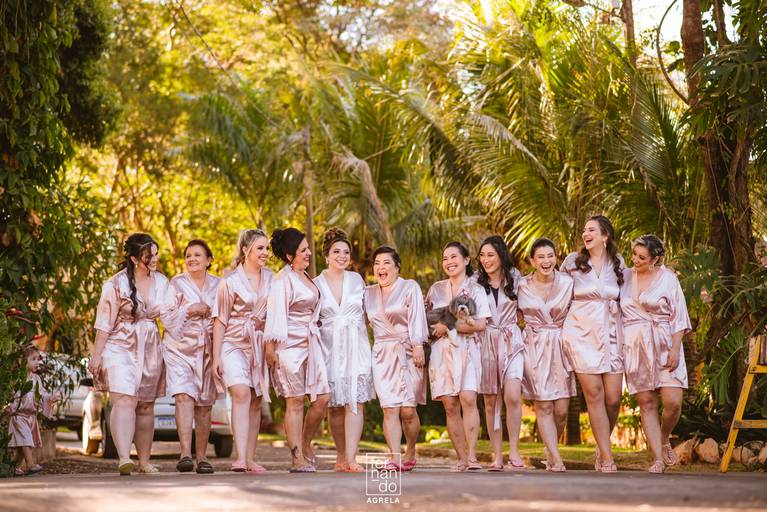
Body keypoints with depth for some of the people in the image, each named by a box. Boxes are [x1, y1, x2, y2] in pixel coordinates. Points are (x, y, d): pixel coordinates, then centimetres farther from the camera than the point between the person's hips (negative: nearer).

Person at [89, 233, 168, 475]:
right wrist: (96, 355, -9)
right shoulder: (116, 284, -7)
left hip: (150, 351, 5)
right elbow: (105, 323, -7)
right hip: (120, 348, -5)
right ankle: (124, 458, -31)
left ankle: (144, 461, 19)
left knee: (146, 406, 9)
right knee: (124, 401, -20)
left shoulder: (161, 282, 7)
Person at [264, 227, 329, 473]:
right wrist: (270, 347, -18)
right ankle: (297, 458, 0)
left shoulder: (305, 276, 16)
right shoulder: (282, 280, -10)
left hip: (311, 342, 8)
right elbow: (275, 314, -14)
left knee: (323, 398, 2)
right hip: (290, 344, -8)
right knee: (295, 402, -4)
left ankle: (305, 445, 20)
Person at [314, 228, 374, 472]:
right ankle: (341, 456, 15)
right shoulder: (316, 284, 4)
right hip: (329, 348, 0)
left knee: (355, 401, -11)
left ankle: (350, 458, -16)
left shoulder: (356, 279, 8)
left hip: (356, 346, 1)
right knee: (336, 405, 3)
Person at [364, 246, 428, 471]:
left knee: (408, 410, -5)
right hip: (382, 356, 3)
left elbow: (416, 318, -5)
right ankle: (395, 458, -15)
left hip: (408, 353, -3)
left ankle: (410, 453, 16)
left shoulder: (410, 287, 4)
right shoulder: (368, 293, 17)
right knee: (390, 409, -10)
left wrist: (418, 346, -14)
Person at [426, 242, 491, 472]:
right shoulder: (436, 289, 17)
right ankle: (461, 458, -1)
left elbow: (480, 324, -5)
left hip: (466, 350, -3)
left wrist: (448, 326, -6)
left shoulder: (476, 289, 6)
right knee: (450, 405, -4)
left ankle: (472, 455, -21)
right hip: (442, 351, 3)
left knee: (468, 399, -19)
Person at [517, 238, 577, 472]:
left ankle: (551, 451, 20)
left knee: (561, 409, -3)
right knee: (543, 406, -7)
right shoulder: (522, 286, 1)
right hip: (534, 347, 0)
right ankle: (556, 458, -4)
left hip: (561, 347, 1)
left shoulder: (567, 283, 1)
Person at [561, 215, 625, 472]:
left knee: (613, 397, -4)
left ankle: (602, 448, 20)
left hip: (610, 334, 2)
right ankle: (607, 459, -2)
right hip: (581, 333, -2)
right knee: (595, 395, -7)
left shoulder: (617, 263, 9)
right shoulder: (573, 262, 2)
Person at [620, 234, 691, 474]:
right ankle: (658, 458, 0)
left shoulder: (667, 277, 1)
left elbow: (678, 316, -1)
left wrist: (675, 348, -10)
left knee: (673, 402, -11)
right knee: (646, 403, -2)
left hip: (664, 344, -2)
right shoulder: (625, 276, 9)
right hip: (634, 346, 2)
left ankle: (664, 440, 17)